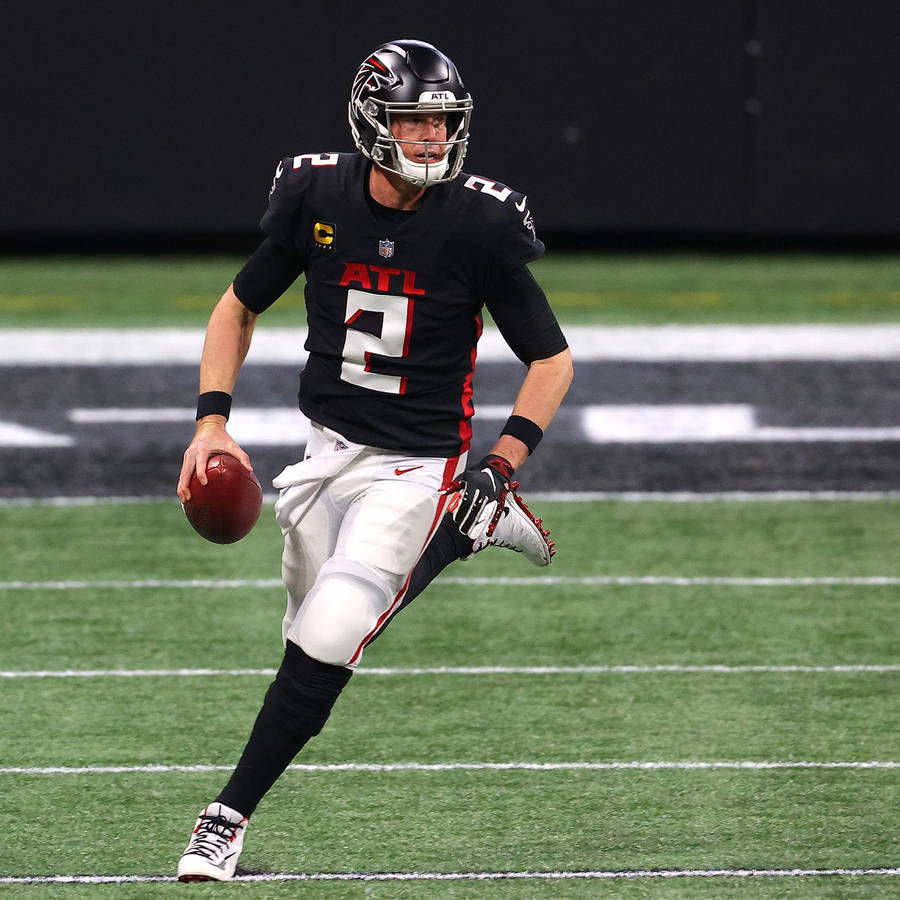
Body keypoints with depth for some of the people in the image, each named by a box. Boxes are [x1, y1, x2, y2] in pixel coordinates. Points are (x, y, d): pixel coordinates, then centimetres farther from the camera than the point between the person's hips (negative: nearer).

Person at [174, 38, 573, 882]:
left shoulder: (478, 226, -15)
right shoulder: (315, 198, -7)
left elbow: (551, 358, -5)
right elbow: (239, 307, 9)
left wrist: (500, 464, -18)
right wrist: (212, 419, -4)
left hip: (418, 465, -5)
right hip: (328, 448, 5)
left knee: (326, 643, -17)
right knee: (318, 634, 14)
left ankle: (228, 818, -7)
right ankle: (472, 529, 35)